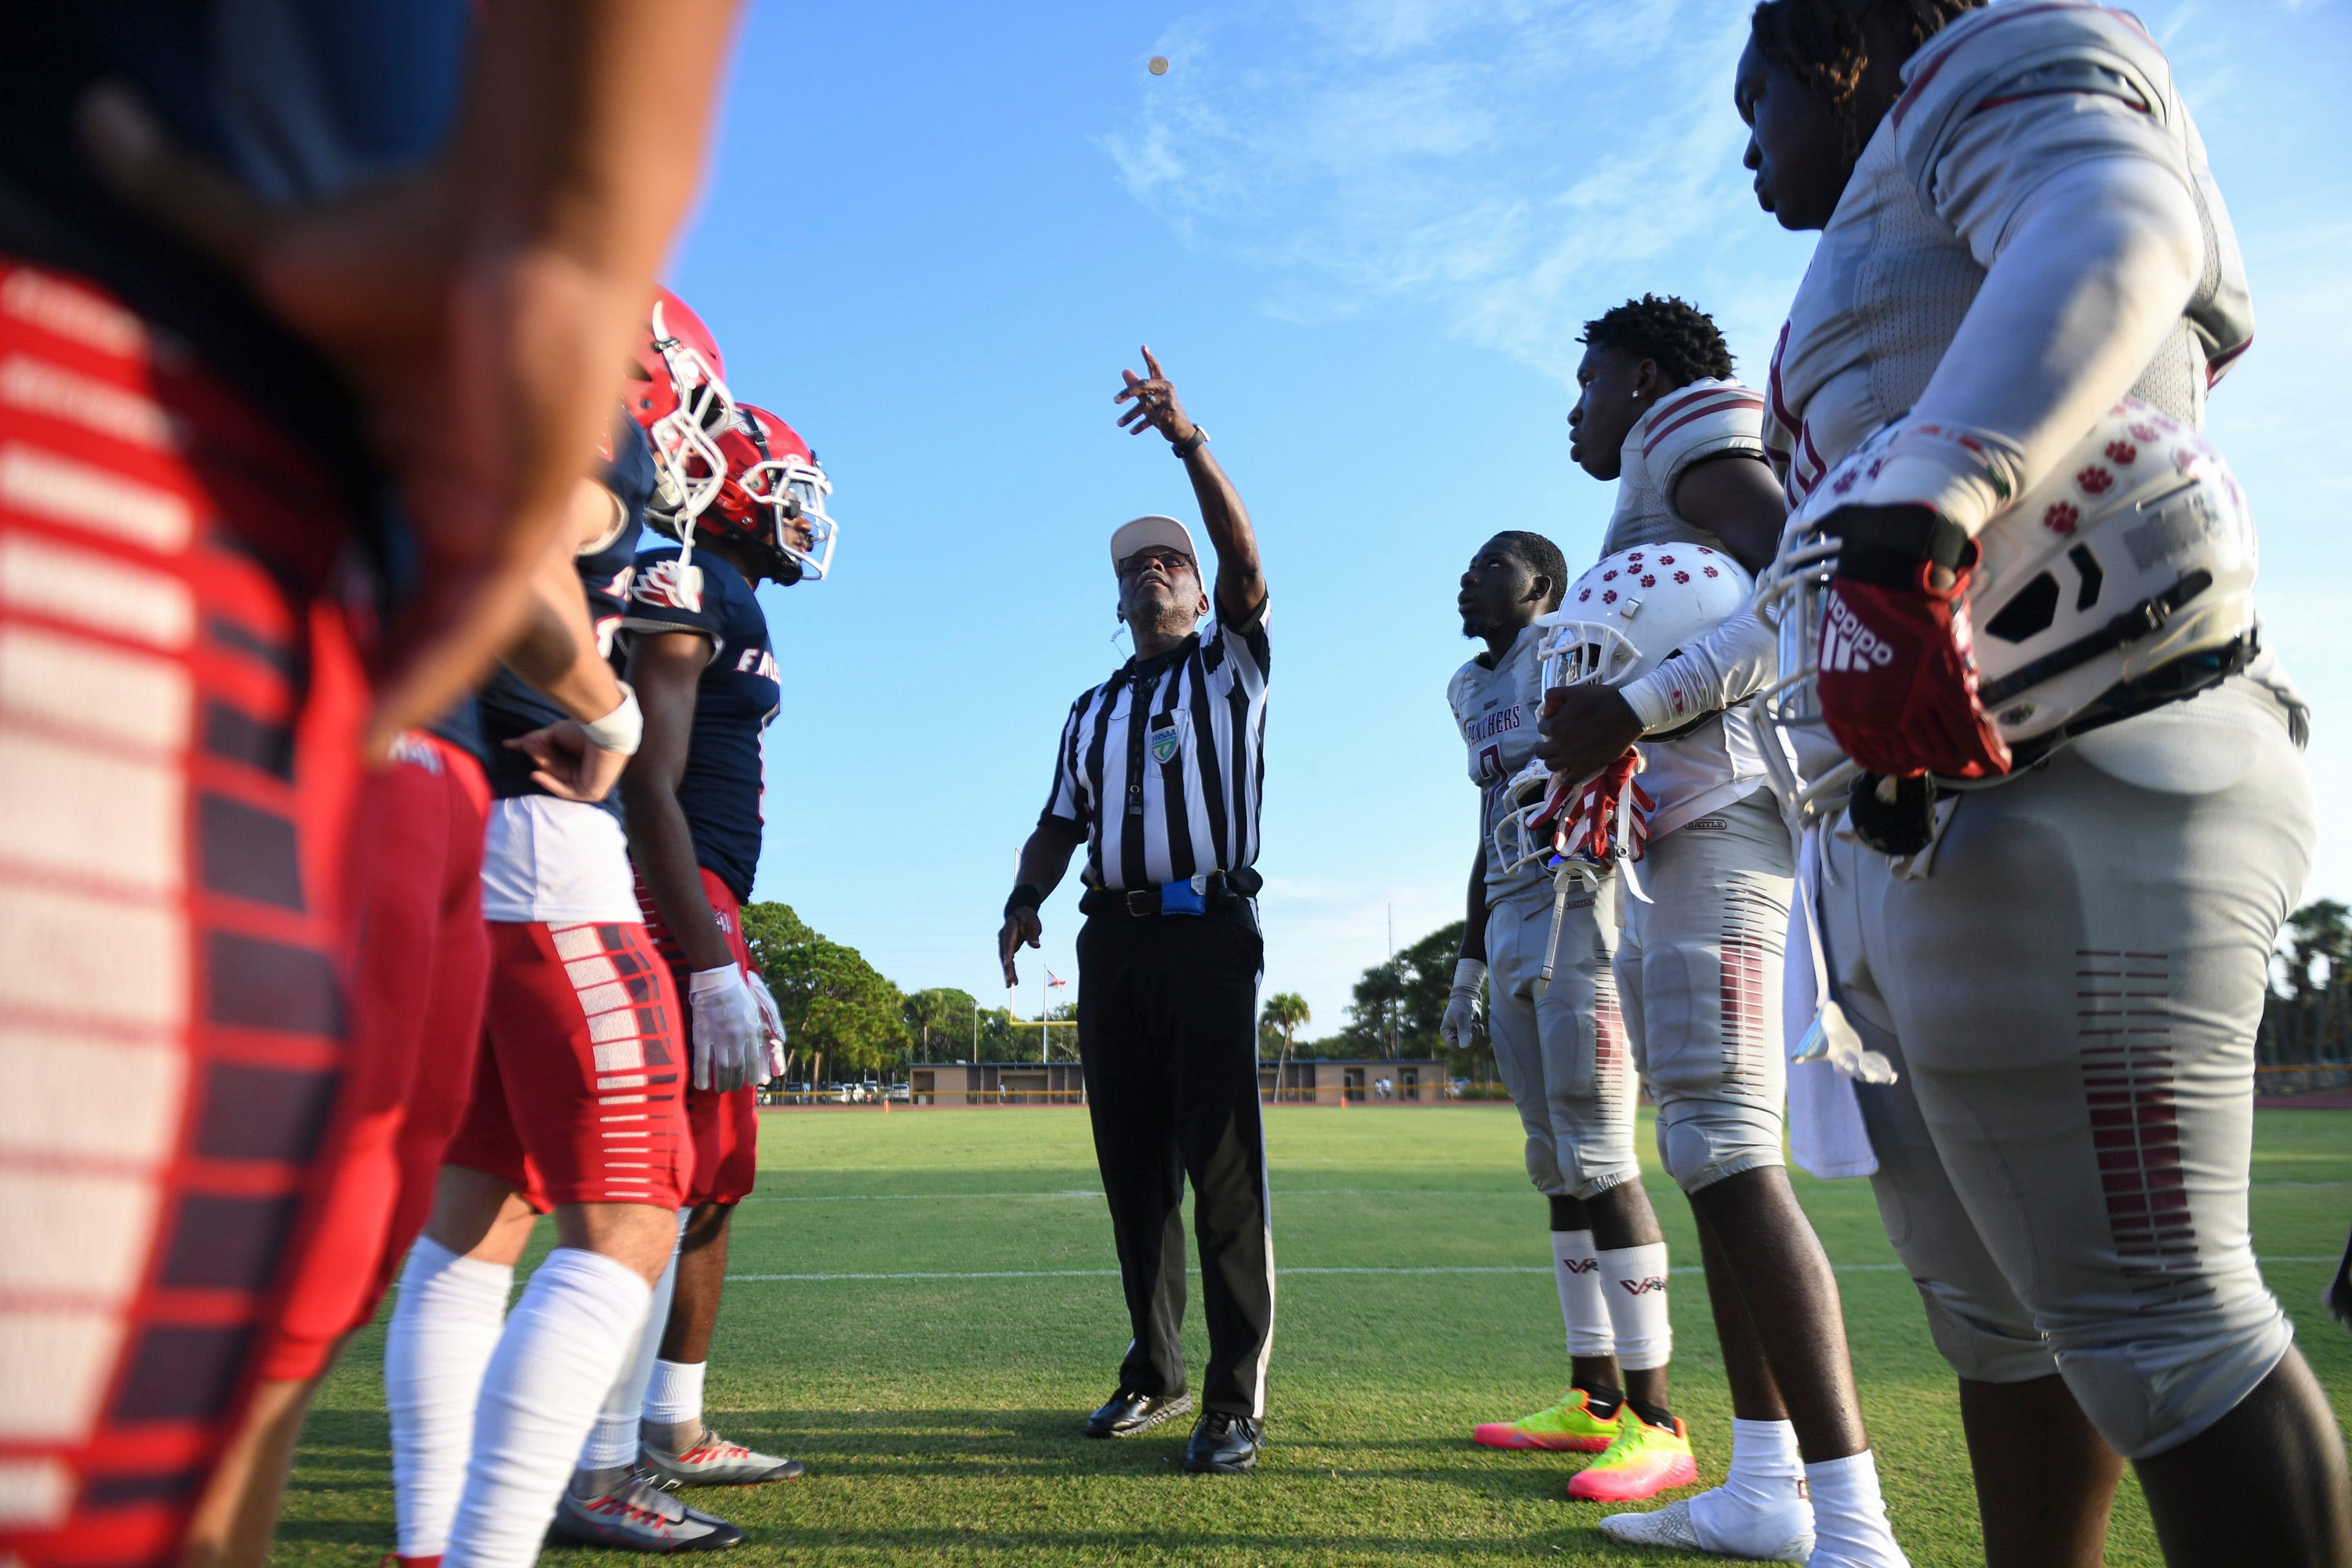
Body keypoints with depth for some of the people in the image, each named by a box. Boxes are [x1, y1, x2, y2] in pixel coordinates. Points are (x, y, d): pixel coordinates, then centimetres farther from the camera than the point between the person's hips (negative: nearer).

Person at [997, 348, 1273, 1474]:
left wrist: (1187, 438, -14)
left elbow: (1244, 559, -5)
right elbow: (1060, 823, 18)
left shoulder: (1230, 664, 12)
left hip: (1209, 931, -5)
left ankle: (1235, 1402, -3)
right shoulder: (1091, 712, 24)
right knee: (1131, 1164, 8)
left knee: (1223, 1167, -7)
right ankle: (1153, 1374, 20)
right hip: (1114, 937, 5)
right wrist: (1023, 901, -1)